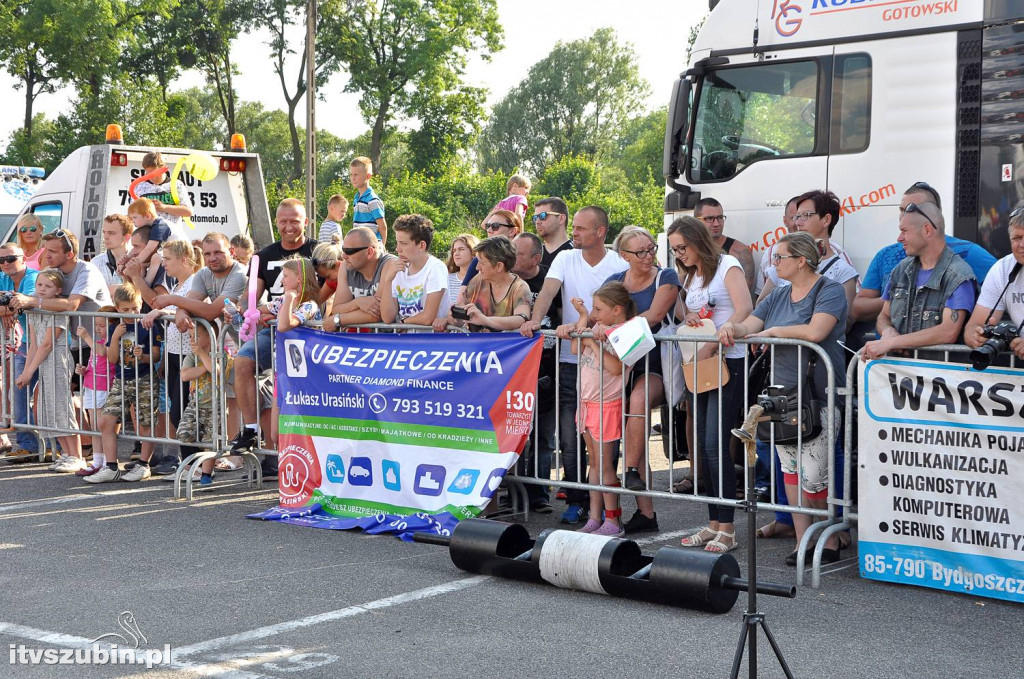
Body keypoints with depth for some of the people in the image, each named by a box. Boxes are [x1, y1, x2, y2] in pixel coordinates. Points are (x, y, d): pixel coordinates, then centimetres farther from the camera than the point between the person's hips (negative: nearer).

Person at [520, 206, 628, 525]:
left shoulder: (618, 266, -2)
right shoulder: (566, 259, 8)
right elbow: (548, 290, -7)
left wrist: (578, 325, -27)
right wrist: (536, 320, -25)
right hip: (571, 360, 2)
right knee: (570, 437, 1)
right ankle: (576, 501, 12)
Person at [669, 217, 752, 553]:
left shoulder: (726, 265, -4)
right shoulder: (690, 276, 19)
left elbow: (744, 310, -18)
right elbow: (683, 314, 26)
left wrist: (711, 345, -22)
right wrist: (688, 317, 2)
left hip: (726, 362, -8)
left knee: (716, 445, -12)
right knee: (704, 446, 6)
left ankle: (727, 530, -8)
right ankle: (713, 524, 13)